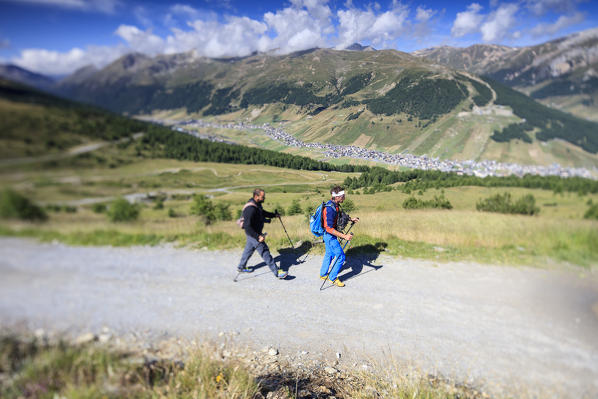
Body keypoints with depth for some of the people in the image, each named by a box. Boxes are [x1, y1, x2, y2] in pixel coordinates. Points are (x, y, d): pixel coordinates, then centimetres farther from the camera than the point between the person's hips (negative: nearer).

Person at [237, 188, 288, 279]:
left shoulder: (257, 204, 0)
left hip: (256, 232, 10)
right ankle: (277, 272, 2)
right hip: (253, 234, -10)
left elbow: (262, 213, 21)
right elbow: (247, 227, -32)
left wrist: (274, 215, 9)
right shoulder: (250, 209, -31)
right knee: (265, 252, -5)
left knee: (249, 249, 25)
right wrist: (258, 237, -33)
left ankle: (241, 267, 44)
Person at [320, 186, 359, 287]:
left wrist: (350, 219, 8)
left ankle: (323, 275, 38)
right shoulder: (330, 209, -30)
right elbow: (329, 228, -31)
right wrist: (344, 236, -33)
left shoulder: (335, 205, 1)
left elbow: (340, 215, 21)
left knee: (329, 254, 22)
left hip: (329, 235, 10)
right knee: (341, 256, -3)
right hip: (330, 235, -10)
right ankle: (333, 278, 13)